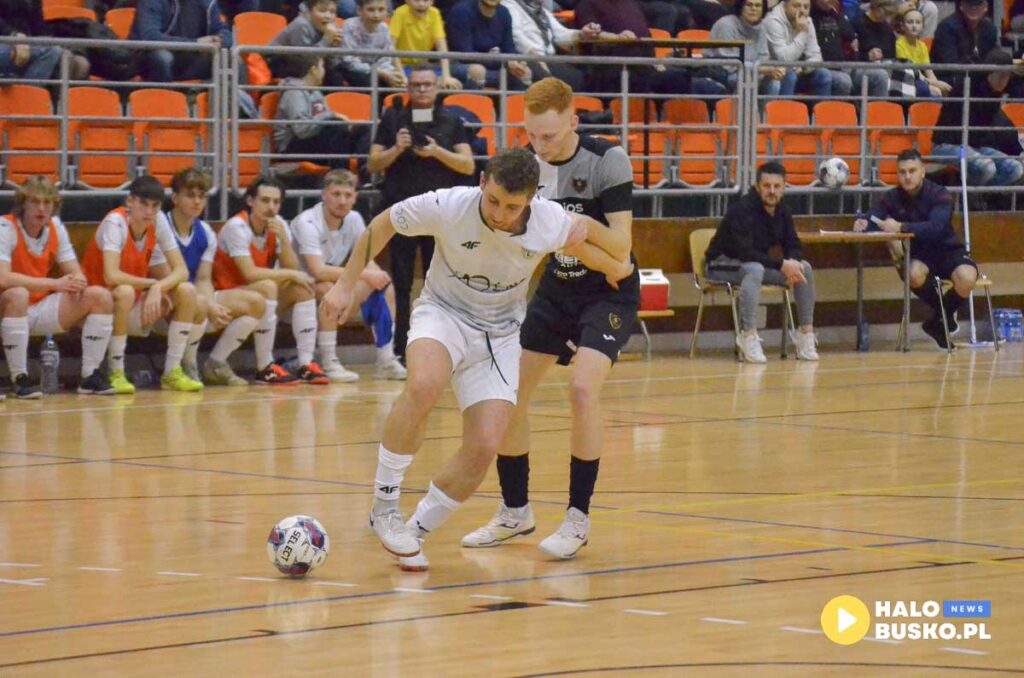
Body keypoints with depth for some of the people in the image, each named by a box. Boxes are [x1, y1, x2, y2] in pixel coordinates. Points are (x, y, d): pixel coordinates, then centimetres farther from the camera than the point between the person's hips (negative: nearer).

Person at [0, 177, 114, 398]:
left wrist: (75, 284, -21)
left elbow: (76, 274, 6)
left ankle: (90, 376, -6)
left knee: (101, 296, -9)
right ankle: (19, 379, -29)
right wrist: (55, 284, -31)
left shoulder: (56, 228, 2)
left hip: (41, 310, 6)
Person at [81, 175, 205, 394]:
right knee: (125, 292, -37)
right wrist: (152, 283, -22)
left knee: (187, 291, -13)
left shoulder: (158, 223, -5)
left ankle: (172, 372, -8)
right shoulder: (115, 222, -22)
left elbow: (181, 270, -8)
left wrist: (158, 288, -27)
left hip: (135, 316, 6)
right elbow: (111, 276, -33)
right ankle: (116, 374, -24)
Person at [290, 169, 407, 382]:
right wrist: (365, 274, -35)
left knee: (385, 286, -3)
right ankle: (329, 364, -30)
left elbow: (367, 261, 0)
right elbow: (318, 271, -35)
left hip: (331, 285, 8)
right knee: (327, 289, -37)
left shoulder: (354, 219, -3)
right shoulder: (307, 223, -25)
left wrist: (376, 274, -25)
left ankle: (386, 362, -2)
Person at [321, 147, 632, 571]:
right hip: (443, 313, -2)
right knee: (425, 384, -36)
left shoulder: (552, 223, -19)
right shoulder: (446, 207, -24)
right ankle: (384, 504, -21)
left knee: (484, 448, -13)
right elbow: (382, 225, -5)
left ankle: (415, 531, 9)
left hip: (499, 335, 2)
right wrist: (346, 285, -4)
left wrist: (586, 245, -9)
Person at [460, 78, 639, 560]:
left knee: (582, 387, -25)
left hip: (609, 290, -6)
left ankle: (578, 519, -12)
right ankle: (515, 511, 17)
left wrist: (582, 225, -41)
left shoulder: (607, 160, -20)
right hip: (555, 287, 6)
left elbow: (621, 245, -23)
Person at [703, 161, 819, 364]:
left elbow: (793, 246, 2)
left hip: (758, 262, 7)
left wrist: (794, 262, -23)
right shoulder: (741, 210, -25)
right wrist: (781, 265, -34)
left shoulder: (782, 212, -1)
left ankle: (806, 334, -5)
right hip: (722, 264, -7)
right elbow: (744, 252, -32)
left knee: (805, 268, -8)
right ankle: (748, 337, -40)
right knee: (754, 269, -39)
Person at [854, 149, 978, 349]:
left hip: (947, 250, -2)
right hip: (918, 255, 2)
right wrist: (863, 225, -37)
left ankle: (940, 318, -2)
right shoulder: (893, 197, -2)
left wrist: (901, 227, -45)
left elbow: (936, 227, -32)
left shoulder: (939, 195, -16)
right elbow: (872, 219, -11)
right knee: (914, 274, -36)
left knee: (967, 278, -34)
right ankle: (941, 313, -4)